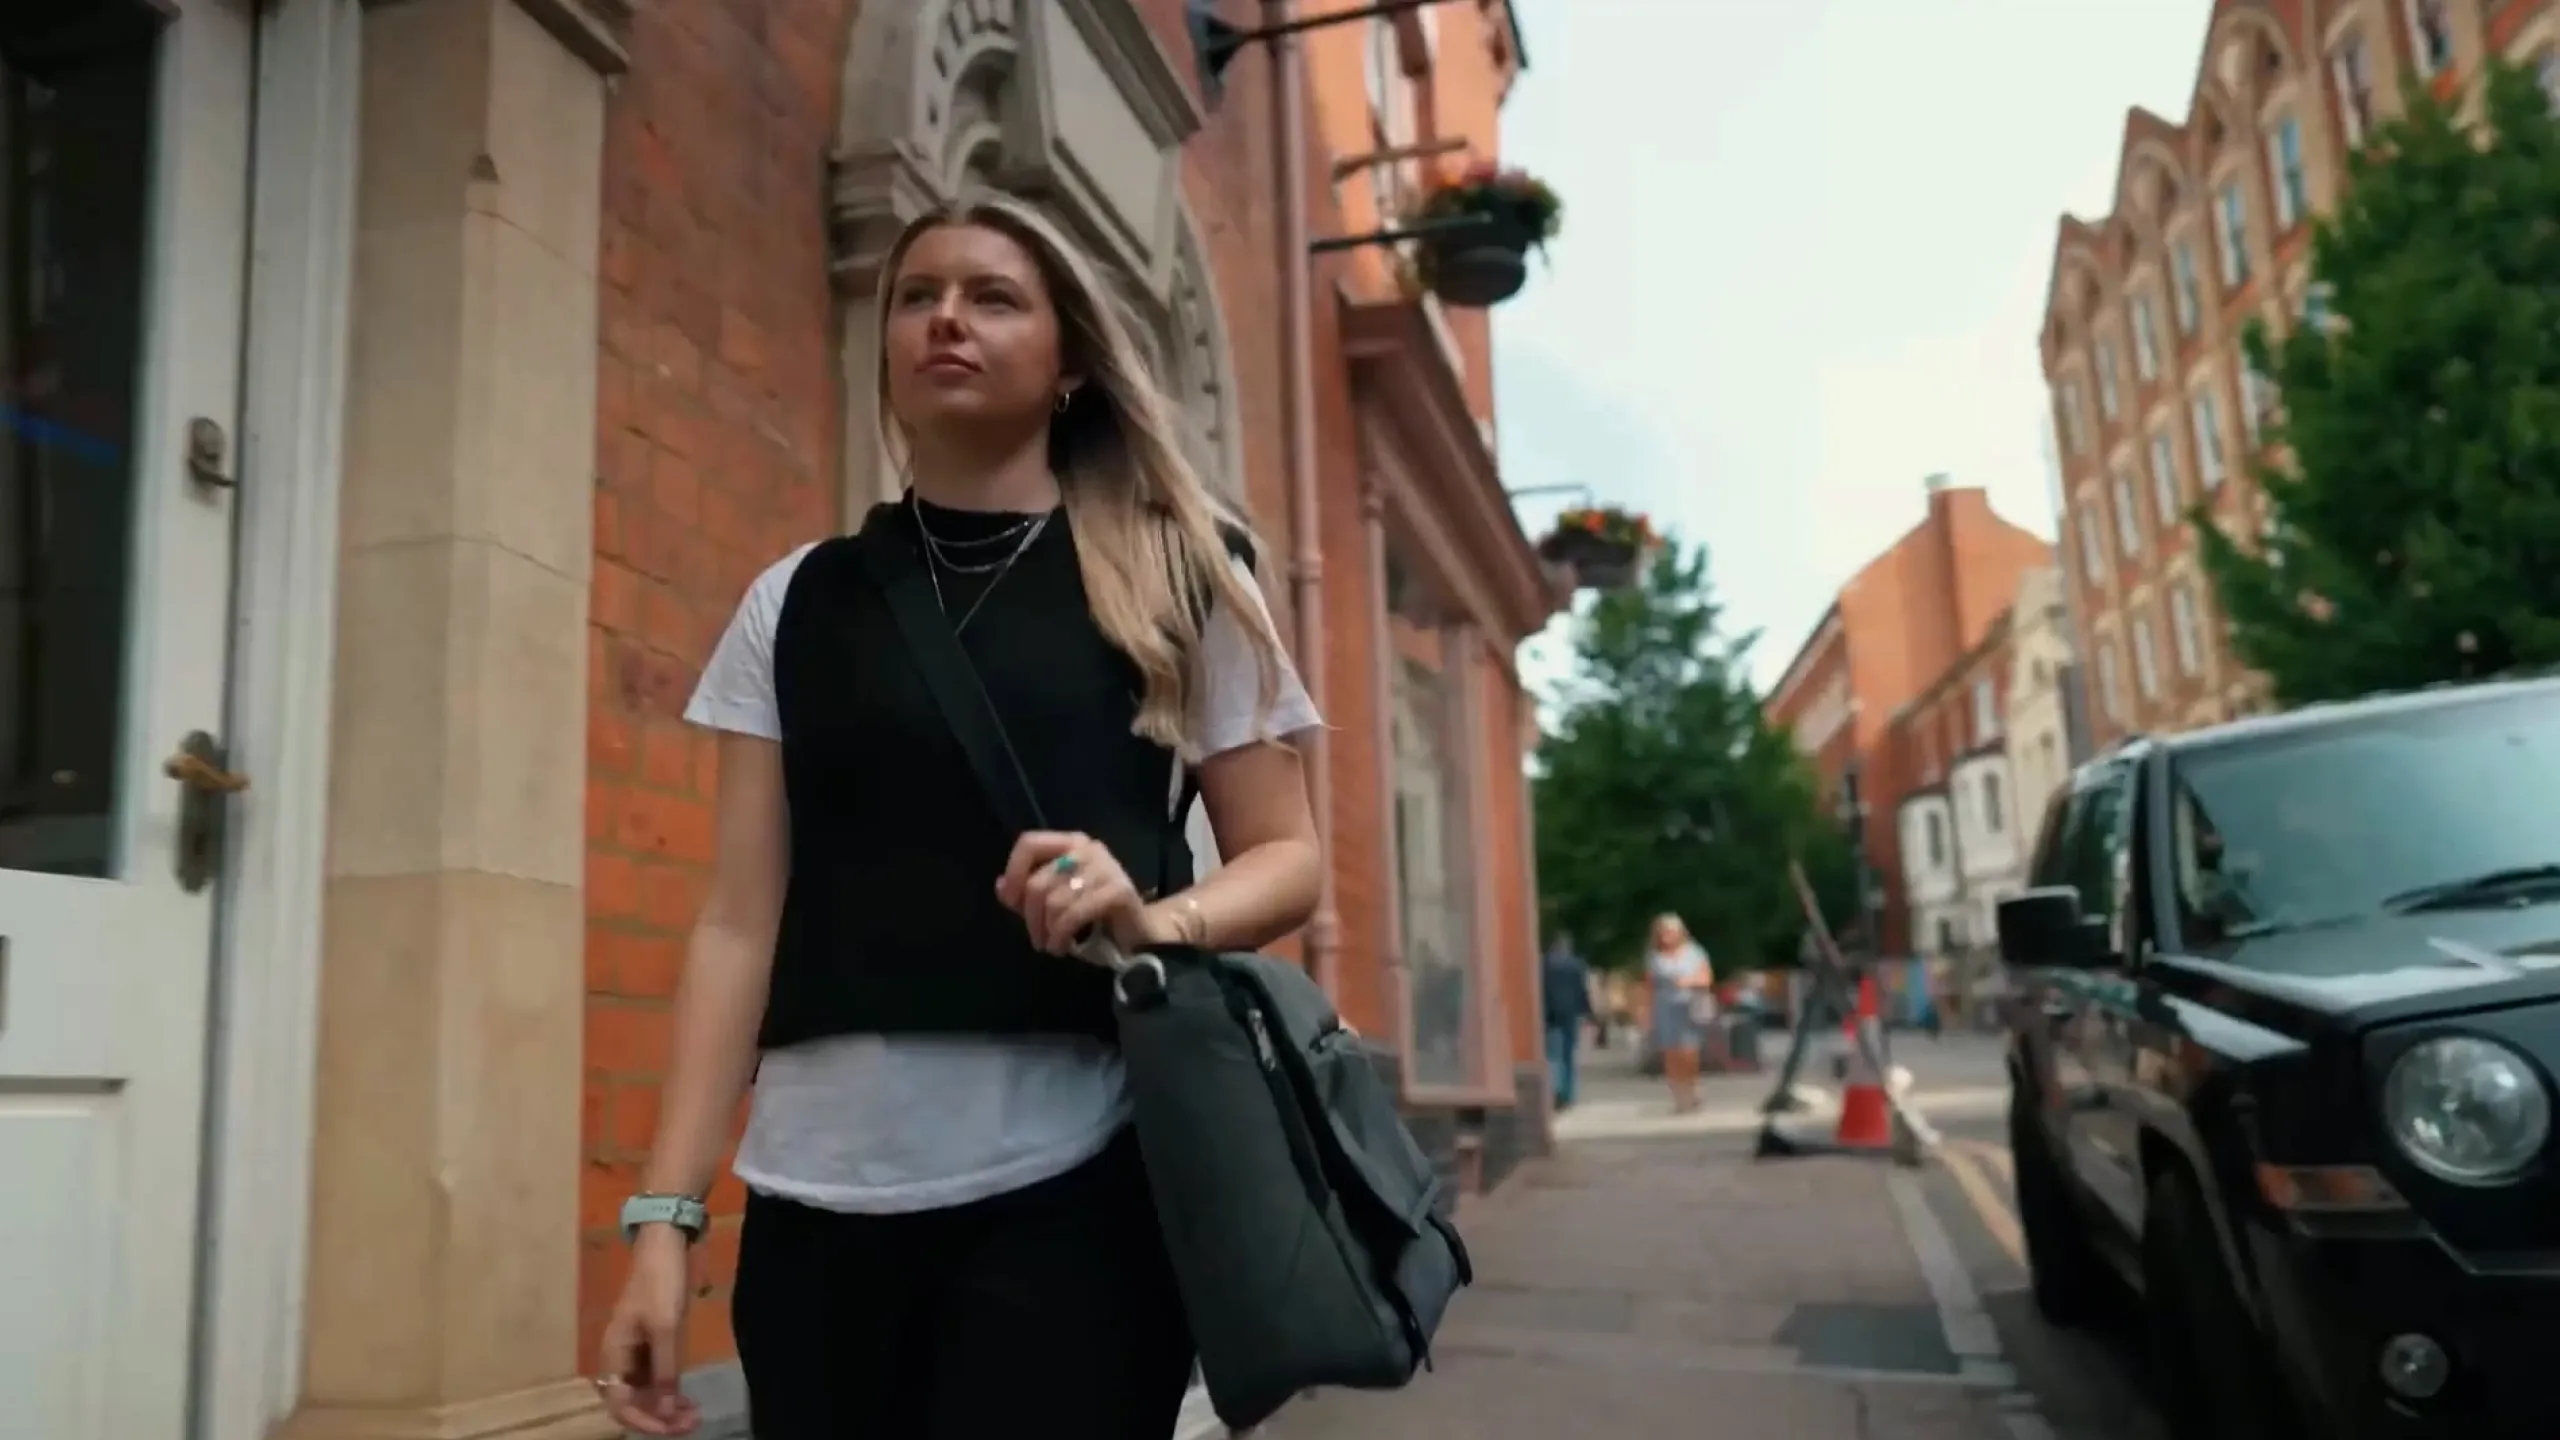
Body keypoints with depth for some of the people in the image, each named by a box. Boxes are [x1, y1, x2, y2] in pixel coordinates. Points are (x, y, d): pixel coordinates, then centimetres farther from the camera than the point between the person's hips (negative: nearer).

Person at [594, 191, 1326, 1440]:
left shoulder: (1177, 578, 5)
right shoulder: (795, 605, 10)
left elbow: (1286, 856, 5)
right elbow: (740, 924, 7)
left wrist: (1151, 919, -16)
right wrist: (664, 1212, 0)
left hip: (1071, 1180, -2)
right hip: (819, 1194, 2)